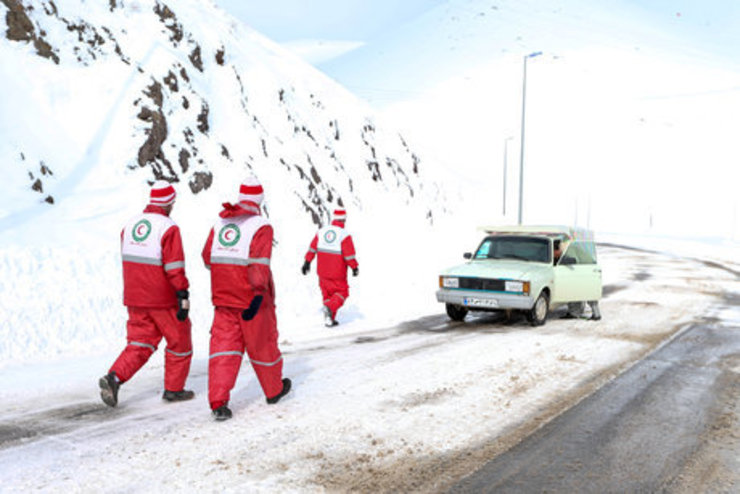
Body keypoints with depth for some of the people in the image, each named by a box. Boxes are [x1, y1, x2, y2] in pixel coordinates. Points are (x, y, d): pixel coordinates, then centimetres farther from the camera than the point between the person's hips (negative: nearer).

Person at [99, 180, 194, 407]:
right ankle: (173, 388, 19)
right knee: (179, 341, 12)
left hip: (135, 297, 6)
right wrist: (183, 296, -17)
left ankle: (114, 377, -8)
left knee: (140, 342, 12)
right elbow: (175, 267, -20)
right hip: (163, 299, -6)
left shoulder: (130, 224, 7)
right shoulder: (168, 228, -15)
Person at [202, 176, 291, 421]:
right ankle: (274, 390, 32)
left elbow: (207, 257, 12)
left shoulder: (219, 223, 7)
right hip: (252, 298, -4)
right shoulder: (261, 226, -11)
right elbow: (259, 264, -21)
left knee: (224, 345, 4)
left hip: (223, 297, 4)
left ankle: (218, 402, -8)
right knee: (262, 343, 12)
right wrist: (259, 294, -23)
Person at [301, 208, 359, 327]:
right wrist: (355, 267, 0)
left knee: (327, 294, 19)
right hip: (338, 273, -5)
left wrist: (307, 262, 17)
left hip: (322, 271, 5)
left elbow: (312, 248, 7)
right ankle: (330, 307, -15)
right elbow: (349, 255, -15)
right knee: (342, 293, 11)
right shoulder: (344, 235, -16)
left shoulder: (321, 231, 0)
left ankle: (329, 319, 17)